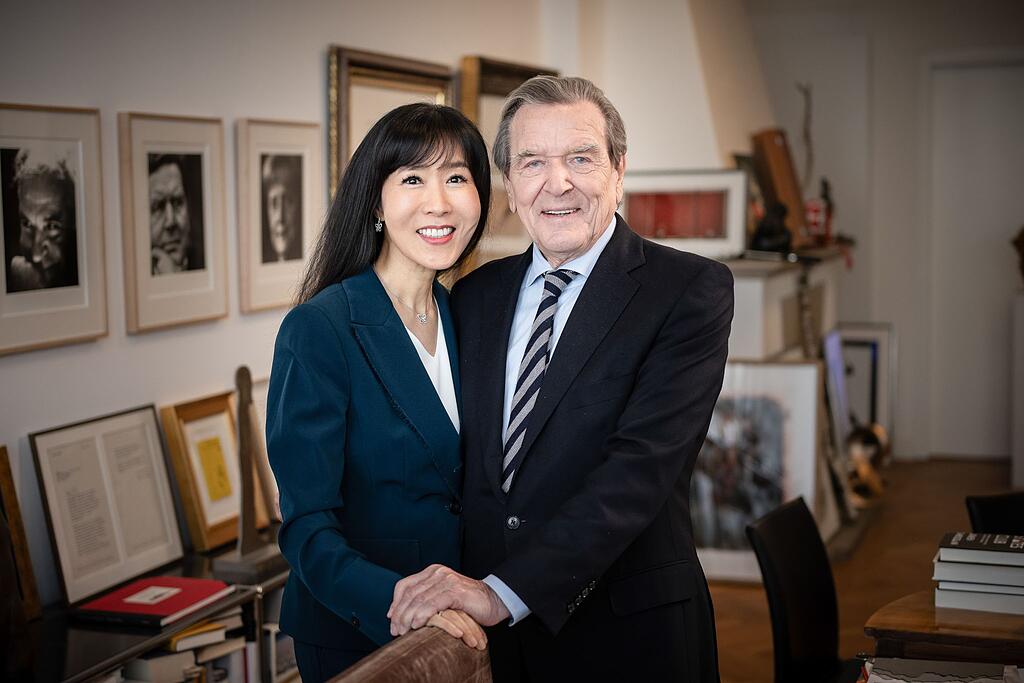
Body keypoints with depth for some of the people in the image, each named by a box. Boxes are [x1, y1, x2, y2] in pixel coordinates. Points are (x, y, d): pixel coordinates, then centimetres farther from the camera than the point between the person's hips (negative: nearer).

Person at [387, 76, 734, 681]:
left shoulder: (690, 290, -10)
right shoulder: (475, 295, 6)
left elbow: (642, 467, -21)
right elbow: (454, 461, 9)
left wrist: (503, 592, -27)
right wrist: (440, 590, -7)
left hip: (627, 632, -4)